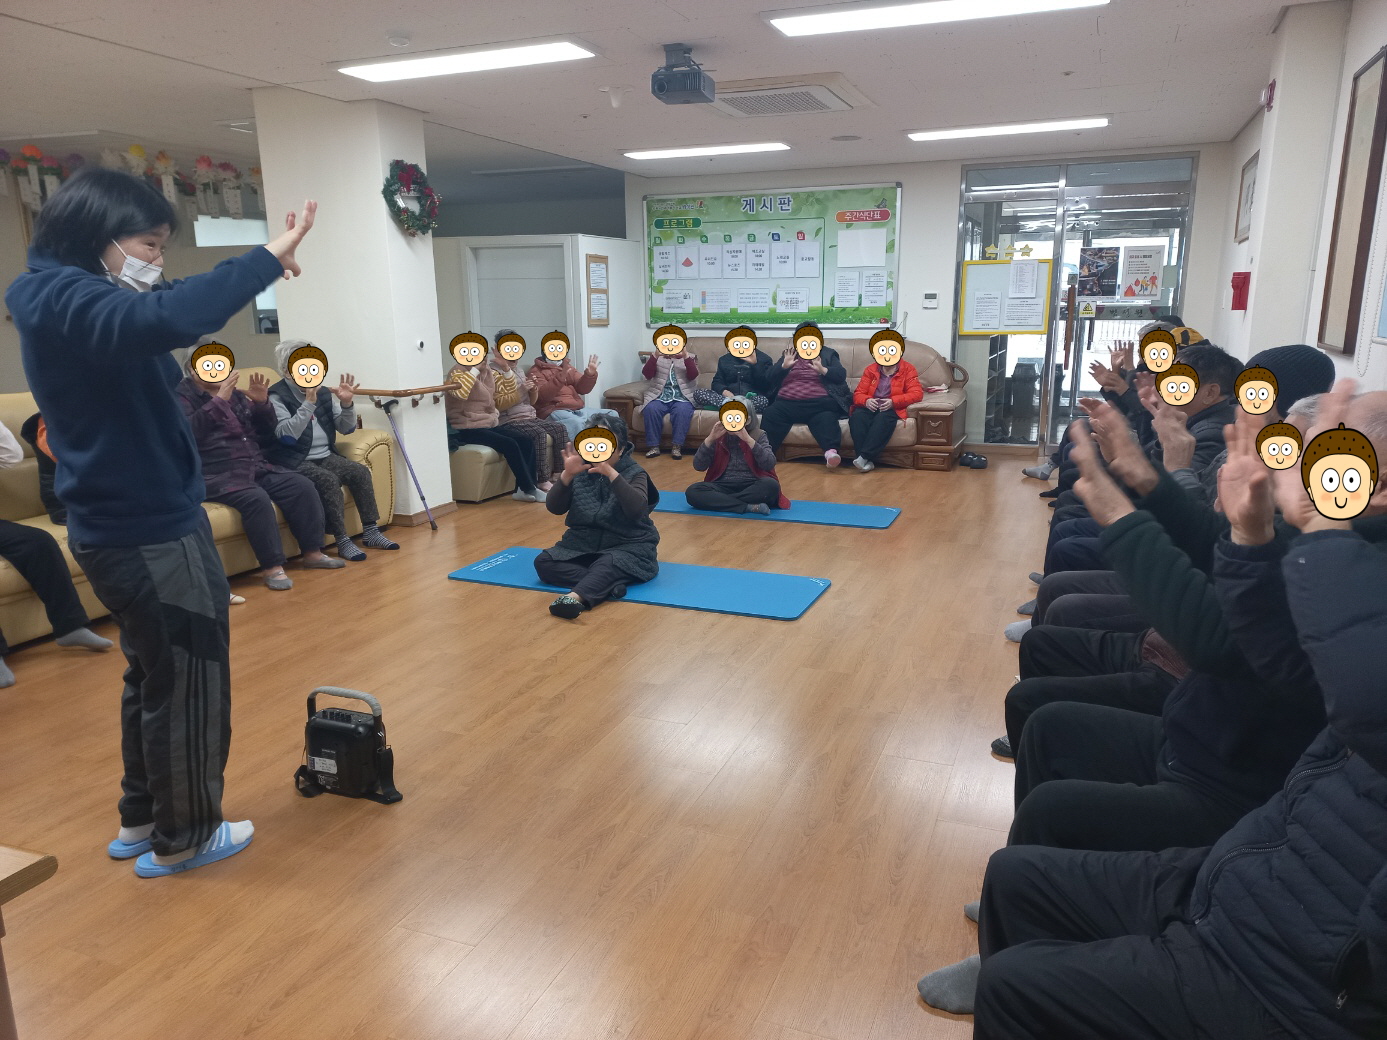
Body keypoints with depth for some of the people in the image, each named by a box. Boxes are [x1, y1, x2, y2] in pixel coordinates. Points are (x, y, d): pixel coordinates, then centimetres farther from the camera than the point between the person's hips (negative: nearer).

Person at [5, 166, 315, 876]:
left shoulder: (62, 299, 11)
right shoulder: (67, 301, -21)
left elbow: (157, 320, 18)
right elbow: (167, 318, -40)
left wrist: (257, 272, 5)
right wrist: (267, 258, -33)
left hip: (123, 527, 10)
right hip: (151, 532, -10)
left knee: (153, 676, 22)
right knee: (188, 683, 5)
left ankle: (139, 821, 36)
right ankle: (180, 839, 21)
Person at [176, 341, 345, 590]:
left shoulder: (234, 394, 17)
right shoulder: (181, 395, -1)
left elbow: (266, 433, 18)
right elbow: (189, 433, -21)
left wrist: (262, 403, 0)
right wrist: (219, 400, -24)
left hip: (258, 468, 7)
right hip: (217, 476, -7)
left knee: (303, 486, -11)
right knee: (256, 498, -34)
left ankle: (312, 552, -4)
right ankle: (271, 567, -26)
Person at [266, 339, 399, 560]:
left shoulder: (323, 393, 9)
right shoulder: (277, 397, -9)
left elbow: (346, 428, 10)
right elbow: (286, 435, -24)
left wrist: (347, 404, -9)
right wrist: (308, 404, -28)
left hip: (325, 456, 6)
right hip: (295, 462, -6)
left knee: (360, 471, -16)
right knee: (329, 480, -31)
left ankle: (371, 532, -12)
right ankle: (342, 541, -28)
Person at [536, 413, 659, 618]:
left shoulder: (634, 473, -6)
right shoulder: (581, 469, 2)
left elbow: (637, 509, -27)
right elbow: (554, 508, -7)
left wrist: (611, 473, -36)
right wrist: (567, 475, -24)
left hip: (627, 547, -5)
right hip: (582, 544, 5)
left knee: (608, 565, -36)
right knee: (543, 562, -19)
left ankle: (576, 597, -62)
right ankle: (608, 585, -33)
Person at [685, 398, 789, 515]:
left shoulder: (758, 436, 1)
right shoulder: (718, 437, 6)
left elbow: (769, 464, -15)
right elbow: (698, 466, -3)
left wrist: (748, 439, -24)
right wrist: (710, 438, -15)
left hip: (752, 487, -2)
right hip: (723, 487, 2)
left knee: (771, 485, -33)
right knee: (692, 491, -26)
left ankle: (720, 501, -22)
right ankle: (749, 507, -29)